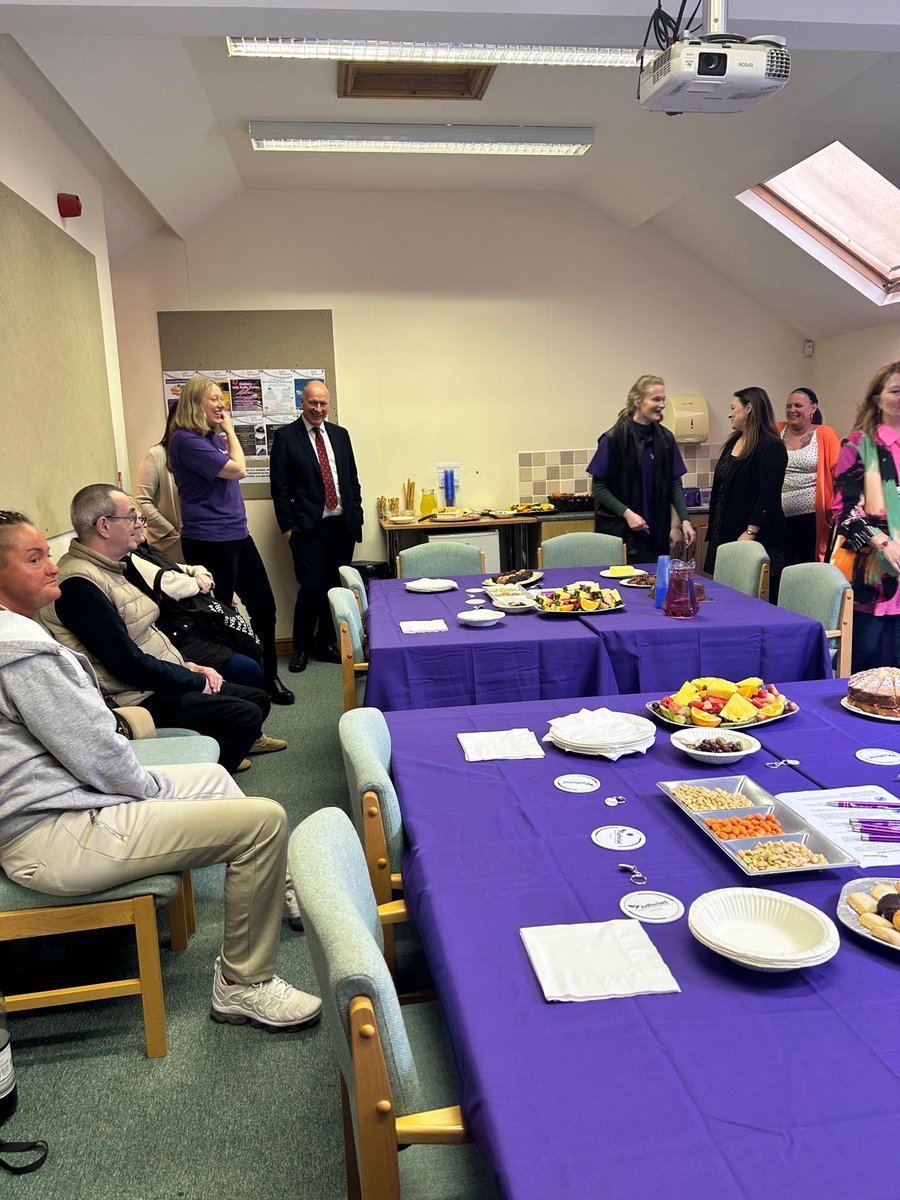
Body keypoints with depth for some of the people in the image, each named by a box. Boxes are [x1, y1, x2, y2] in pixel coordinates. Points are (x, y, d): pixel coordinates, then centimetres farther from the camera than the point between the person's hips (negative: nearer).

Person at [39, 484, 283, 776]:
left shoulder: (108, 567, 11)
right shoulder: (79, 584, -22)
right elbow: (127, 662, -24)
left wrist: (186, 666, 5)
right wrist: (195, 681, -14)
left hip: (163, 682, 10)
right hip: (137, 700, -10)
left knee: (258, 699, 8)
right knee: (246, 716, -17)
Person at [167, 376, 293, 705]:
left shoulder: (213, 436, 14)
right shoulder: (186, 440, -15)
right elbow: (238, 469, -19)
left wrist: (226, 433, 10)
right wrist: (230, 430, -6)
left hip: (236, 534, 9)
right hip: (209, 541, -9)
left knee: (263, 603, 10)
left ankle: (269, 677, 22)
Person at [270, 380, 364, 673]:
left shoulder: (340, 434, 13)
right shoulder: (285, 436, -2)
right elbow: (279, 486, -4)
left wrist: (357, 514, 9)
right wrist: (287, 526, -8)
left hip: (342, 525, 5)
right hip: (309, 527, -4)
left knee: (335, 588, 9)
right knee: (312, 588, -5)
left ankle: (325, 643, 24)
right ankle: (301, 647, 14)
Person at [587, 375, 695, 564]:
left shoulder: (665, 438, 5)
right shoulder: (614, 439, -9)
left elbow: (675, 484, 8)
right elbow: (598, 486, -7)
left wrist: (684, 520, -4)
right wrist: (626, 513, -17)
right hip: (620, 532, -4)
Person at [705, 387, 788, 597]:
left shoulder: (771, 446, -11)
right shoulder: (733, 442, 16)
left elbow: (769, 494, -17)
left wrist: (750, 532, -21)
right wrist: (713, 531, 16)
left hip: (758, 539, -8)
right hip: (724, 534, 8)